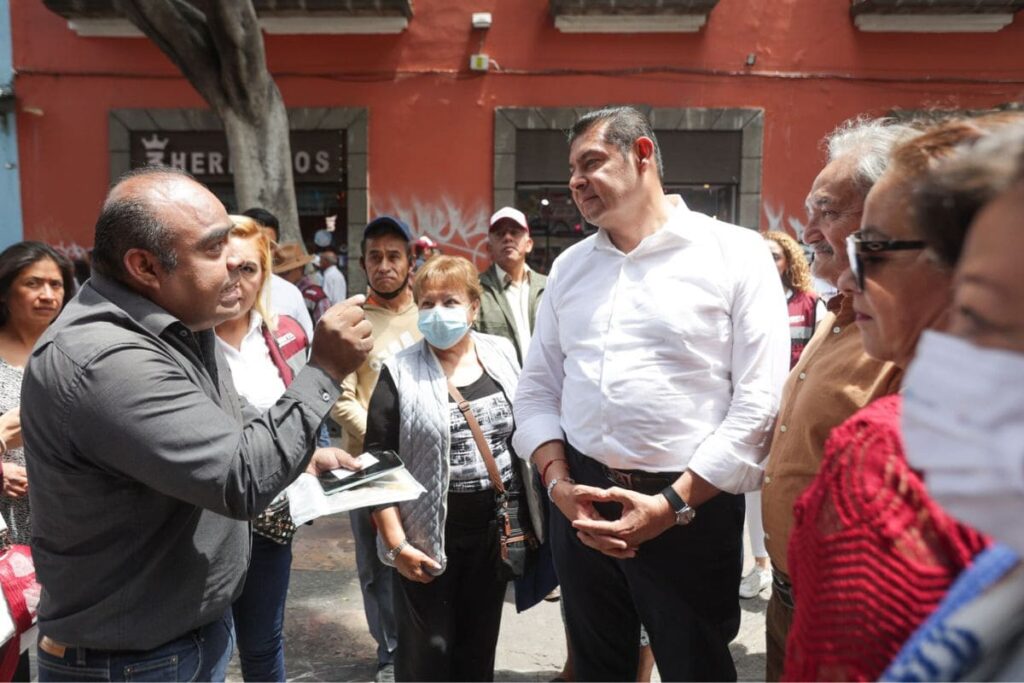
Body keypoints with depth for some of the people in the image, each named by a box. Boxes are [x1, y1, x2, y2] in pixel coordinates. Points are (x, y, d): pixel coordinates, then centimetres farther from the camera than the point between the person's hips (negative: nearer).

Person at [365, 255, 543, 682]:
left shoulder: (502, 355, 1)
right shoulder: (399, 373, -8)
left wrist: (529, 516, 5)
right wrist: (396, 541, -12)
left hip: (498, 529, 3)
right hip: (429, 534, -3)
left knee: (479, 647, 19)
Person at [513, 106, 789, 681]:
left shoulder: (736, 254, -6)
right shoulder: (569, 267, 10)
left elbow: (761, 402, -11)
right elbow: (538, 390, 11)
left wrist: (673, 504, -14)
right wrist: (559, 483, -4)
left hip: (691, 510, -4)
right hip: (581, 505, 5)